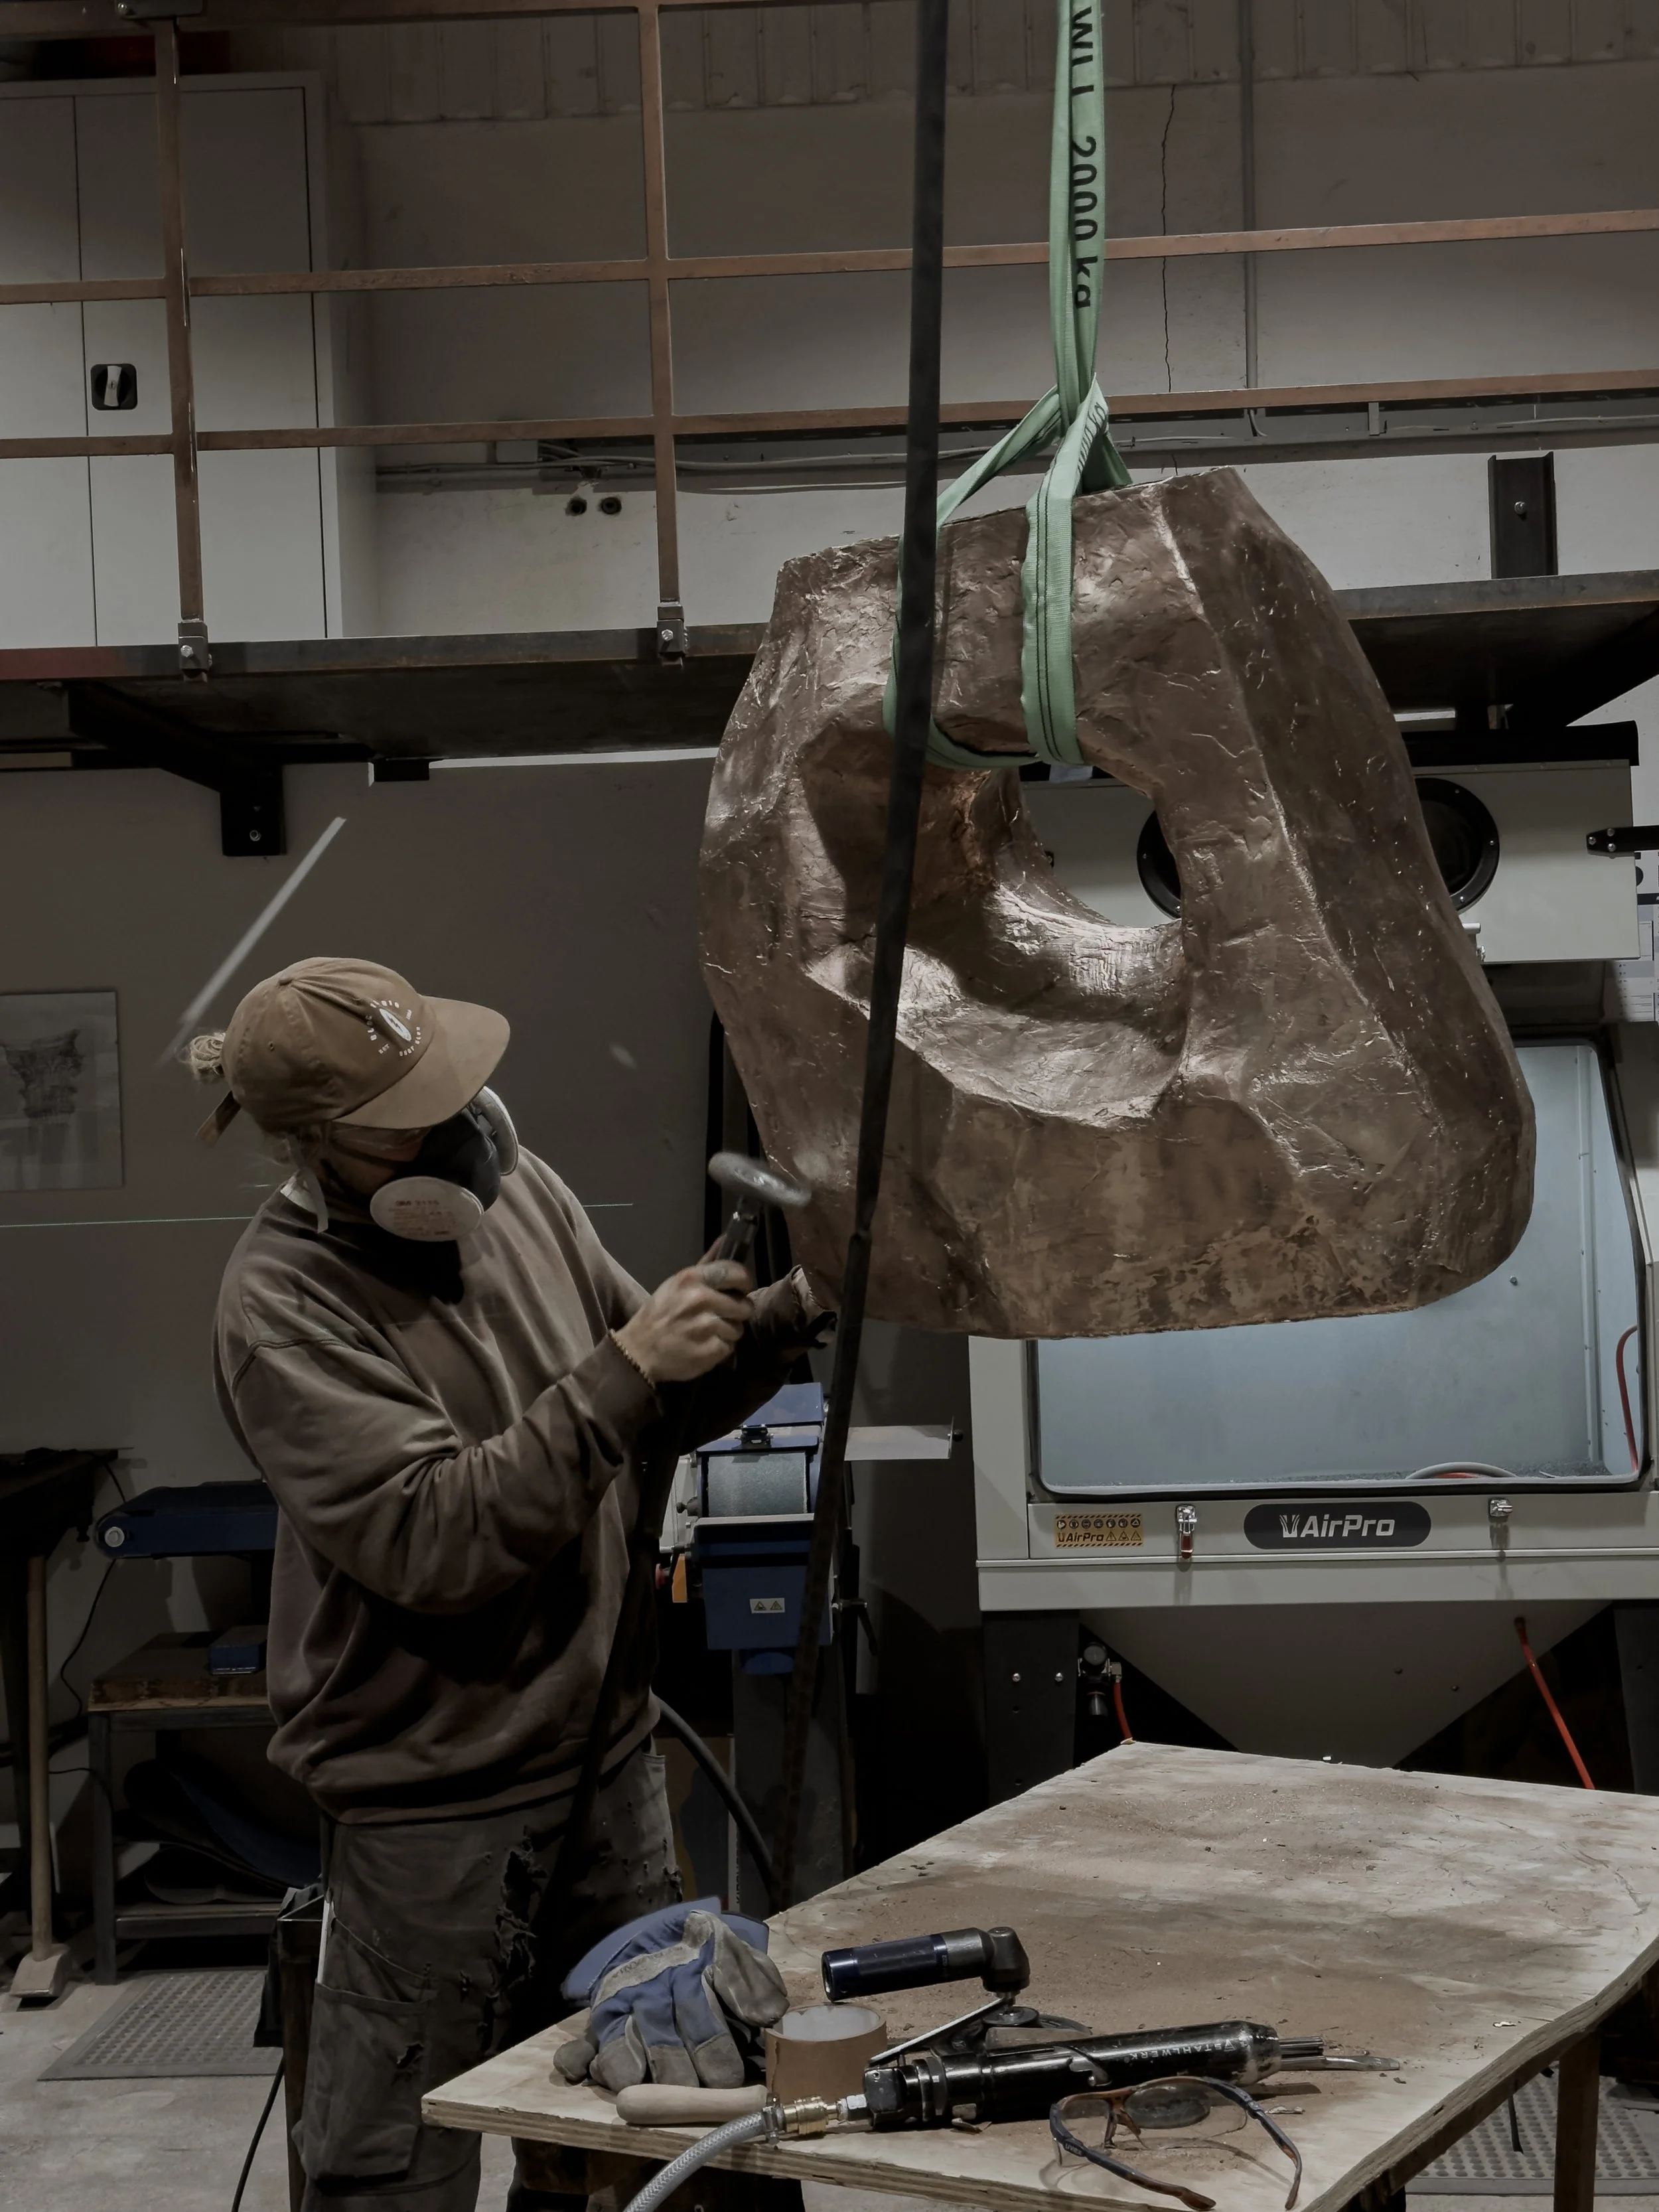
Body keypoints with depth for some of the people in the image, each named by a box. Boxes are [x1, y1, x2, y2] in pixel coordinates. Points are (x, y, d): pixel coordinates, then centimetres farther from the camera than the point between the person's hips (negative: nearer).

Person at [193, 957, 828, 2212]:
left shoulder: (512, 1186, 0)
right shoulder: (282, 1309, -19)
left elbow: (657, 1411, 10)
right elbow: (433, 1539, -28)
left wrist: (785, 1320, -8)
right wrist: (623, 1373, -30)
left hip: (606, 1752, 7)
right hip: (438, 1804, -6)